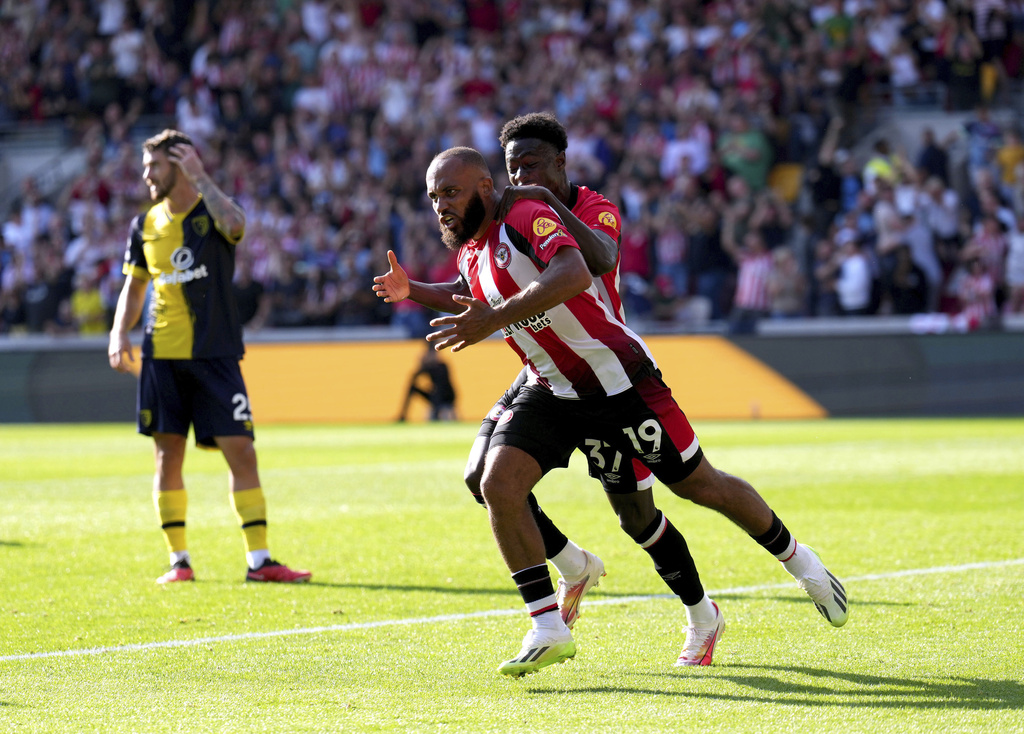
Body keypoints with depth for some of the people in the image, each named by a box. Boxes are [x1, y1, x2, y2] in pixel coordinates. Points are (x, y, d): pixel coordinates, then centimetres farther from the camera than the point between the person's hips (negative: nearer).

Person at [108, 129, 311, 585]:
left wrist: (199, 176, -20)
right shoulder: (145, 226, 10)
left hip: (214, 354, -3)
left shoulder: (212, 211, -2)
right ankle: (178, 561, 11)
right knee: (168, 456, 2)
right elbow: (134, 287, 18)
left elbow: (234, 224, -27)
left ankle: (258, 560, -3)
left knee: (241, 452, -6)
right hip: (161, 355, 3)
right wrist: (120, 334, 3)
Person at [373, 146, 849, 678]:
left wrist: (494, 317, -44)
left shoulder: (527, 219, -21)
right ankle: (547, 630, -10)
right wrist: (411, 291, 17)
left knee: (700, 485, 5)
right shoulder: (470, 253, 6)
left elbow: (574, 275, -40)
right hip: (552, 391, 7)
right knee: (498, 484, -15)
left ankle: (798, 560, 30)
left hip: (618, 381, -7)